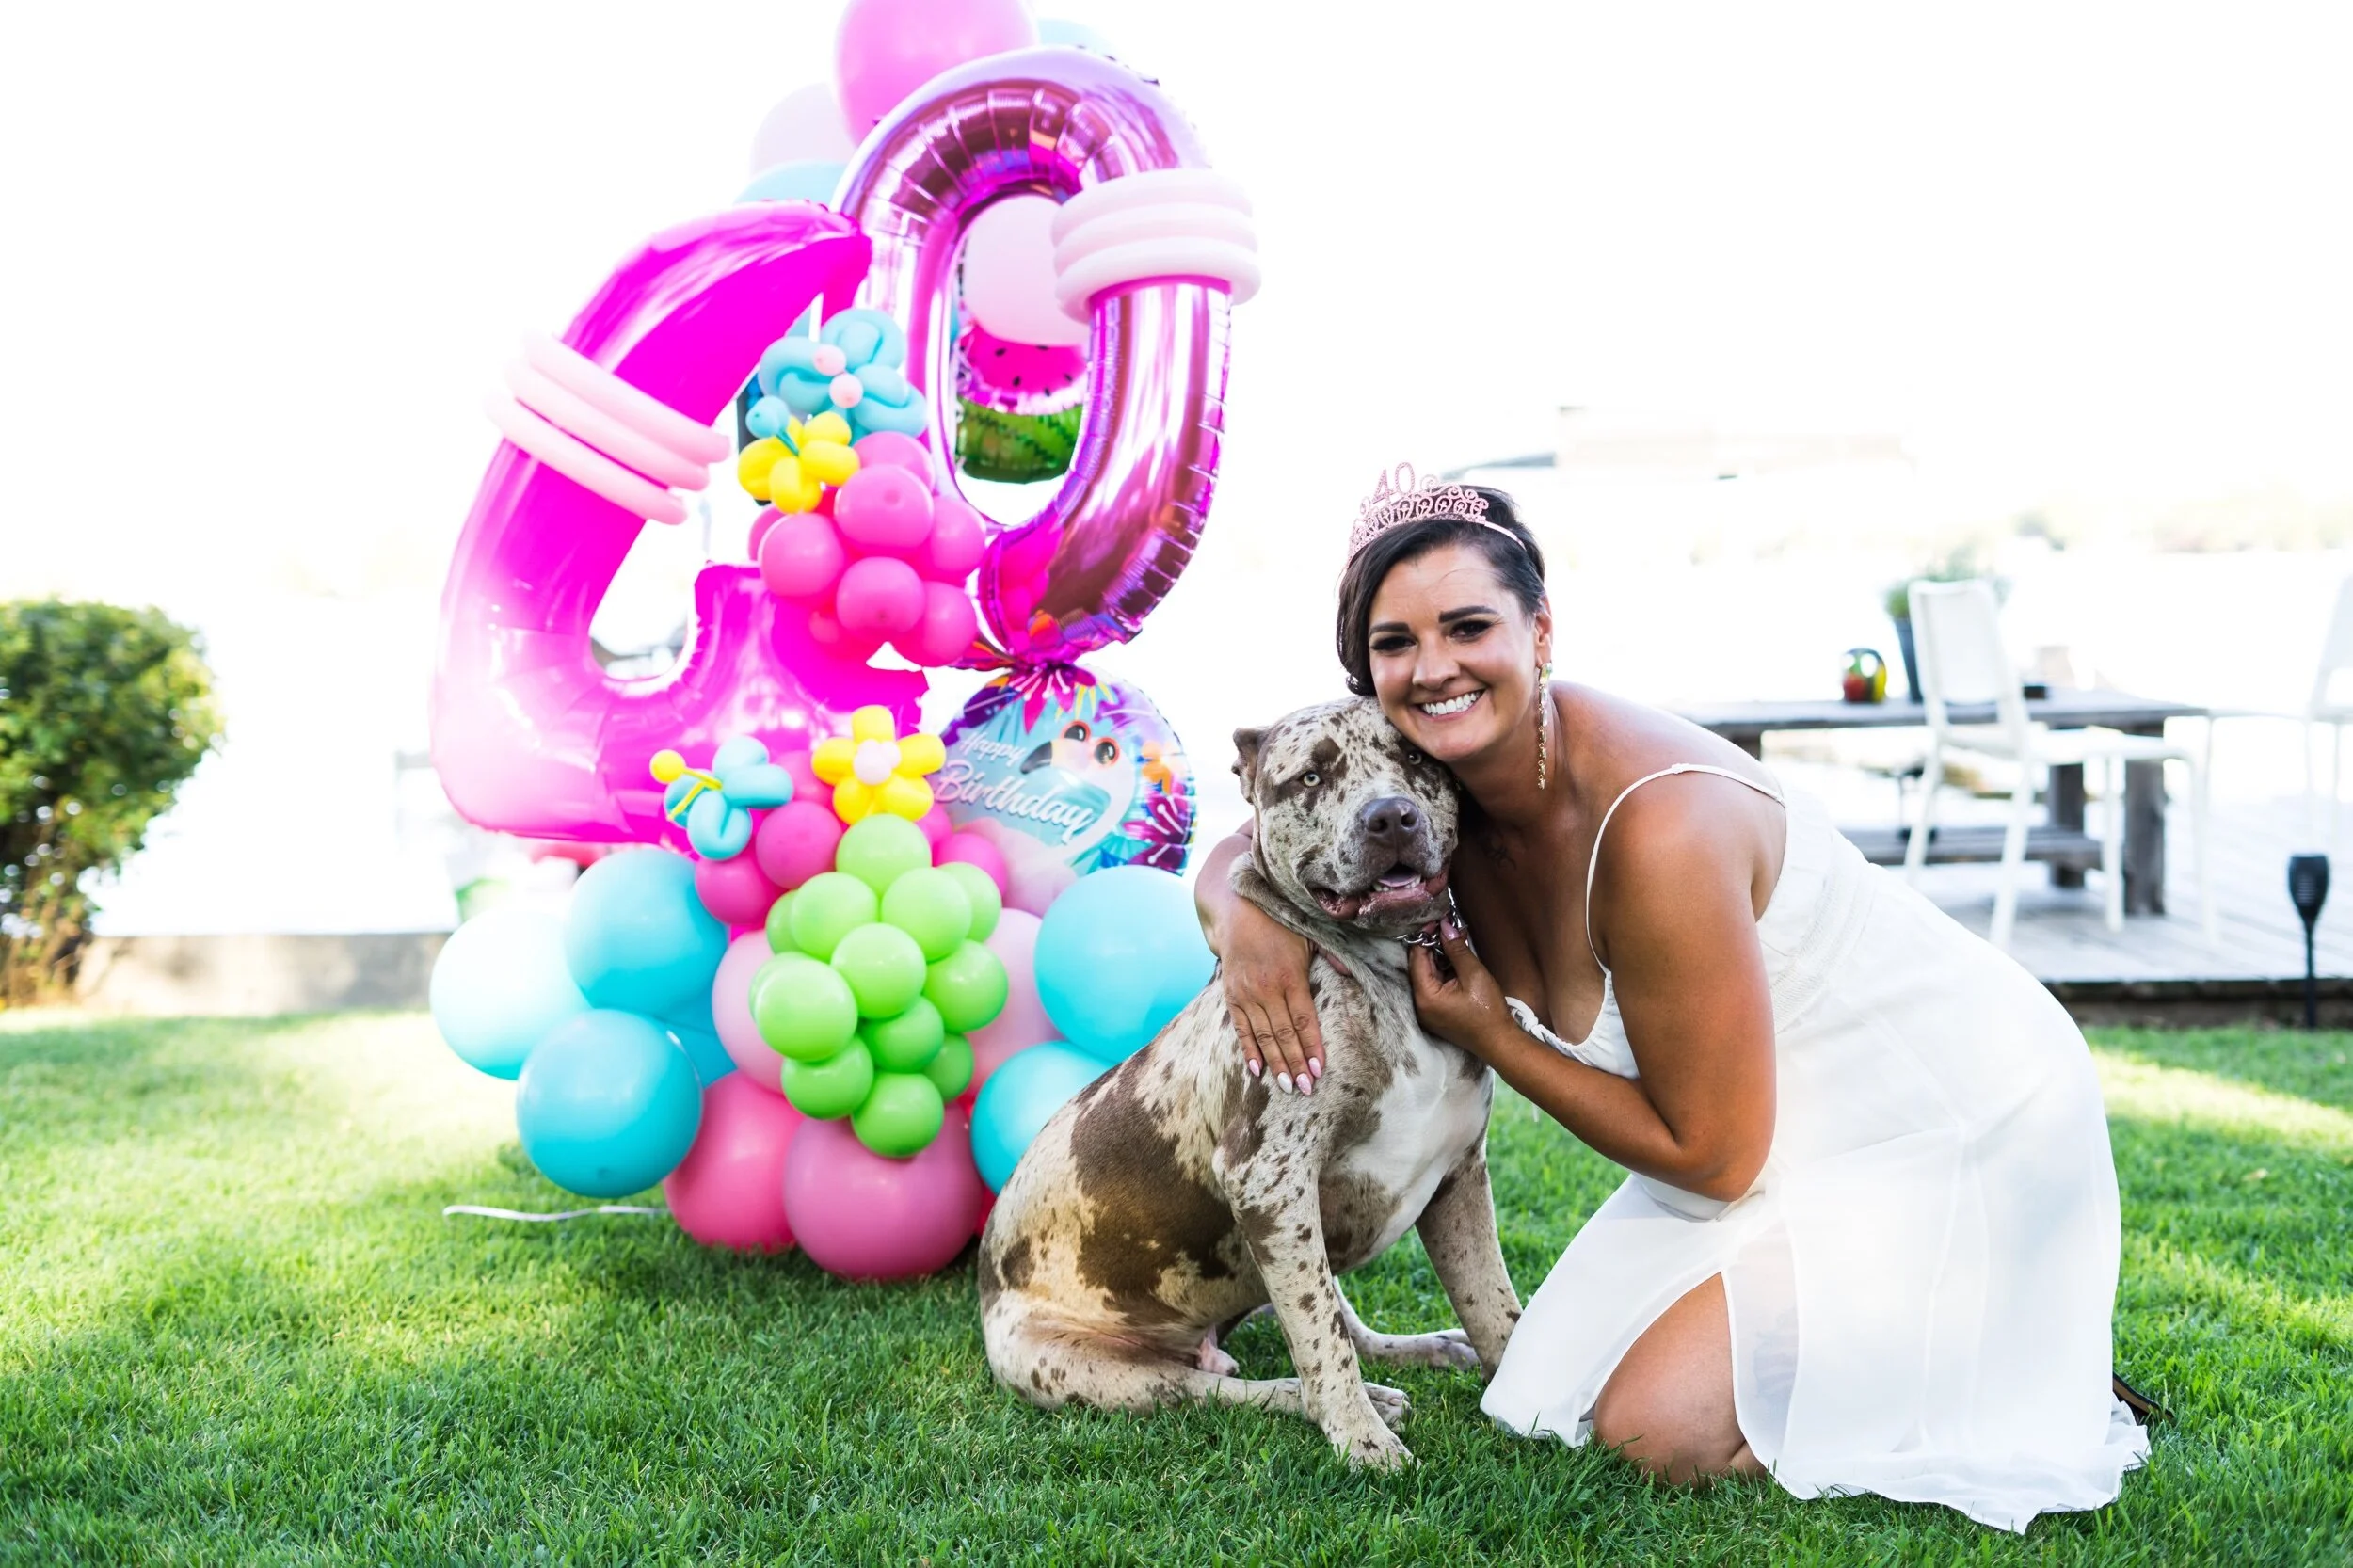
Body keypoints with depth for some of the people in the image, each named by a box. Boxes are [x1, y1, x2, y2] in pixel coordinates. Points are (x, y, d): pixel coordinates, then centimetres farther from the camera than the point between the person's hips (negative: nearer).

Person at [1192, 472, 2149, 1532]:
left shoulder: (1659, 829, -33)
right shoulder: (1422, 783, -11)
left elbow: (1711, 1156, -25)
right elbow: (1242, 851, 6)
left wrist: (1491, 1037, -16)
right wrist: (1246, 916, -19)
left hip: (1952, 1119, -8)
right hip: (1785, 1123, 8)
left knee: (1658, 1430, -16)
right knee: (1558, 1399, 5)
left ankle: (2020, 1363, 5)